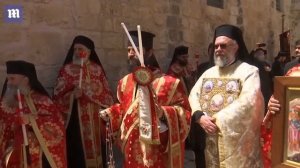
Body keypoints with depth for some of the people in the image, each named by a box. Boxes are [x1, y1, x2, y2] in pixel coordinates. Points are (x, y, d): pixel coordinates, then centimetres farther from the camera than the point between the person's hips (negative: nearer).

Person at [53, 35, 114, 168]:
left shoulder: (97, 69, 6)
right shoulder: (66, 70, 0)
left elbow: (107, 95, 8)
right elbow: (57, 97, -3)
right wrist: (72, 95, -18)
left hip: (95, 118, 2)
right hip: (75, 119, -2)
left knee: (96, 150, 8)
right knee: (78, 153, -2)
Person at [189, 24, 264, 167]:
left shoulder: (249, 71, -4)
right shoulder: (208, 72, 12)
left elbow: (247, 101, -18)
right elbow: (193, 95, 5)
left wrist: (219, 119, -18)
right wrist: (199, 116, -13)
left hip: (237, 140, -5)